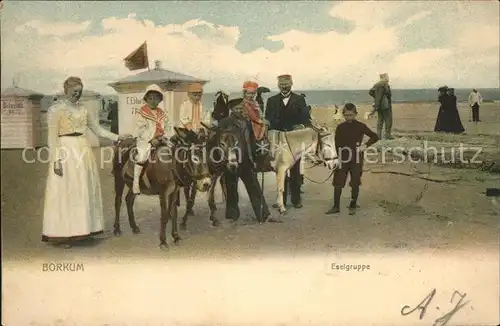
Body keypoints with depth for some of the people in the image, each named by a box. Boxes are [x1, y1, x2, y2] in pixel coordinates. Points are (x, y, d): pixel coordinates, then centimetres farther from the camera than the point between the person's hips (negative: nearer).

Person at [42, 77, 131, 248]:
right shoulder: (56, 109, -4)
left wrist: (117, 137, 8)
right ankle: (65, 233, 3)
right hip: (66, 151, -6)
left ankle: (82, 229, 17)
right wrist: (56, 160, -15)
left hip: (84, 151, 6)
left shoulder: (84, 109, 13)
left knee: (85, 191, 8)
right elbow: (52, 136, -8)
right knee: (66, 192, -3)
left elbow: (97, 129, 17)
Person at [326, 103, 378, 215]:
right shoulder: (340, 128, 2)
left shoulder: (360, 126, -2)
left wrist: (365, 145, -11)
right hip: (343, 159, 1)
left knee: (355, 184, 5)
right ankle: (336, 206, 12)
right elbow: (337, 145, 5)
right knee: (338, 183, 1)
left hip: (356, 159, -1)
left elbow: (375, 137, 3)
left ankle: (353, 206, 20)